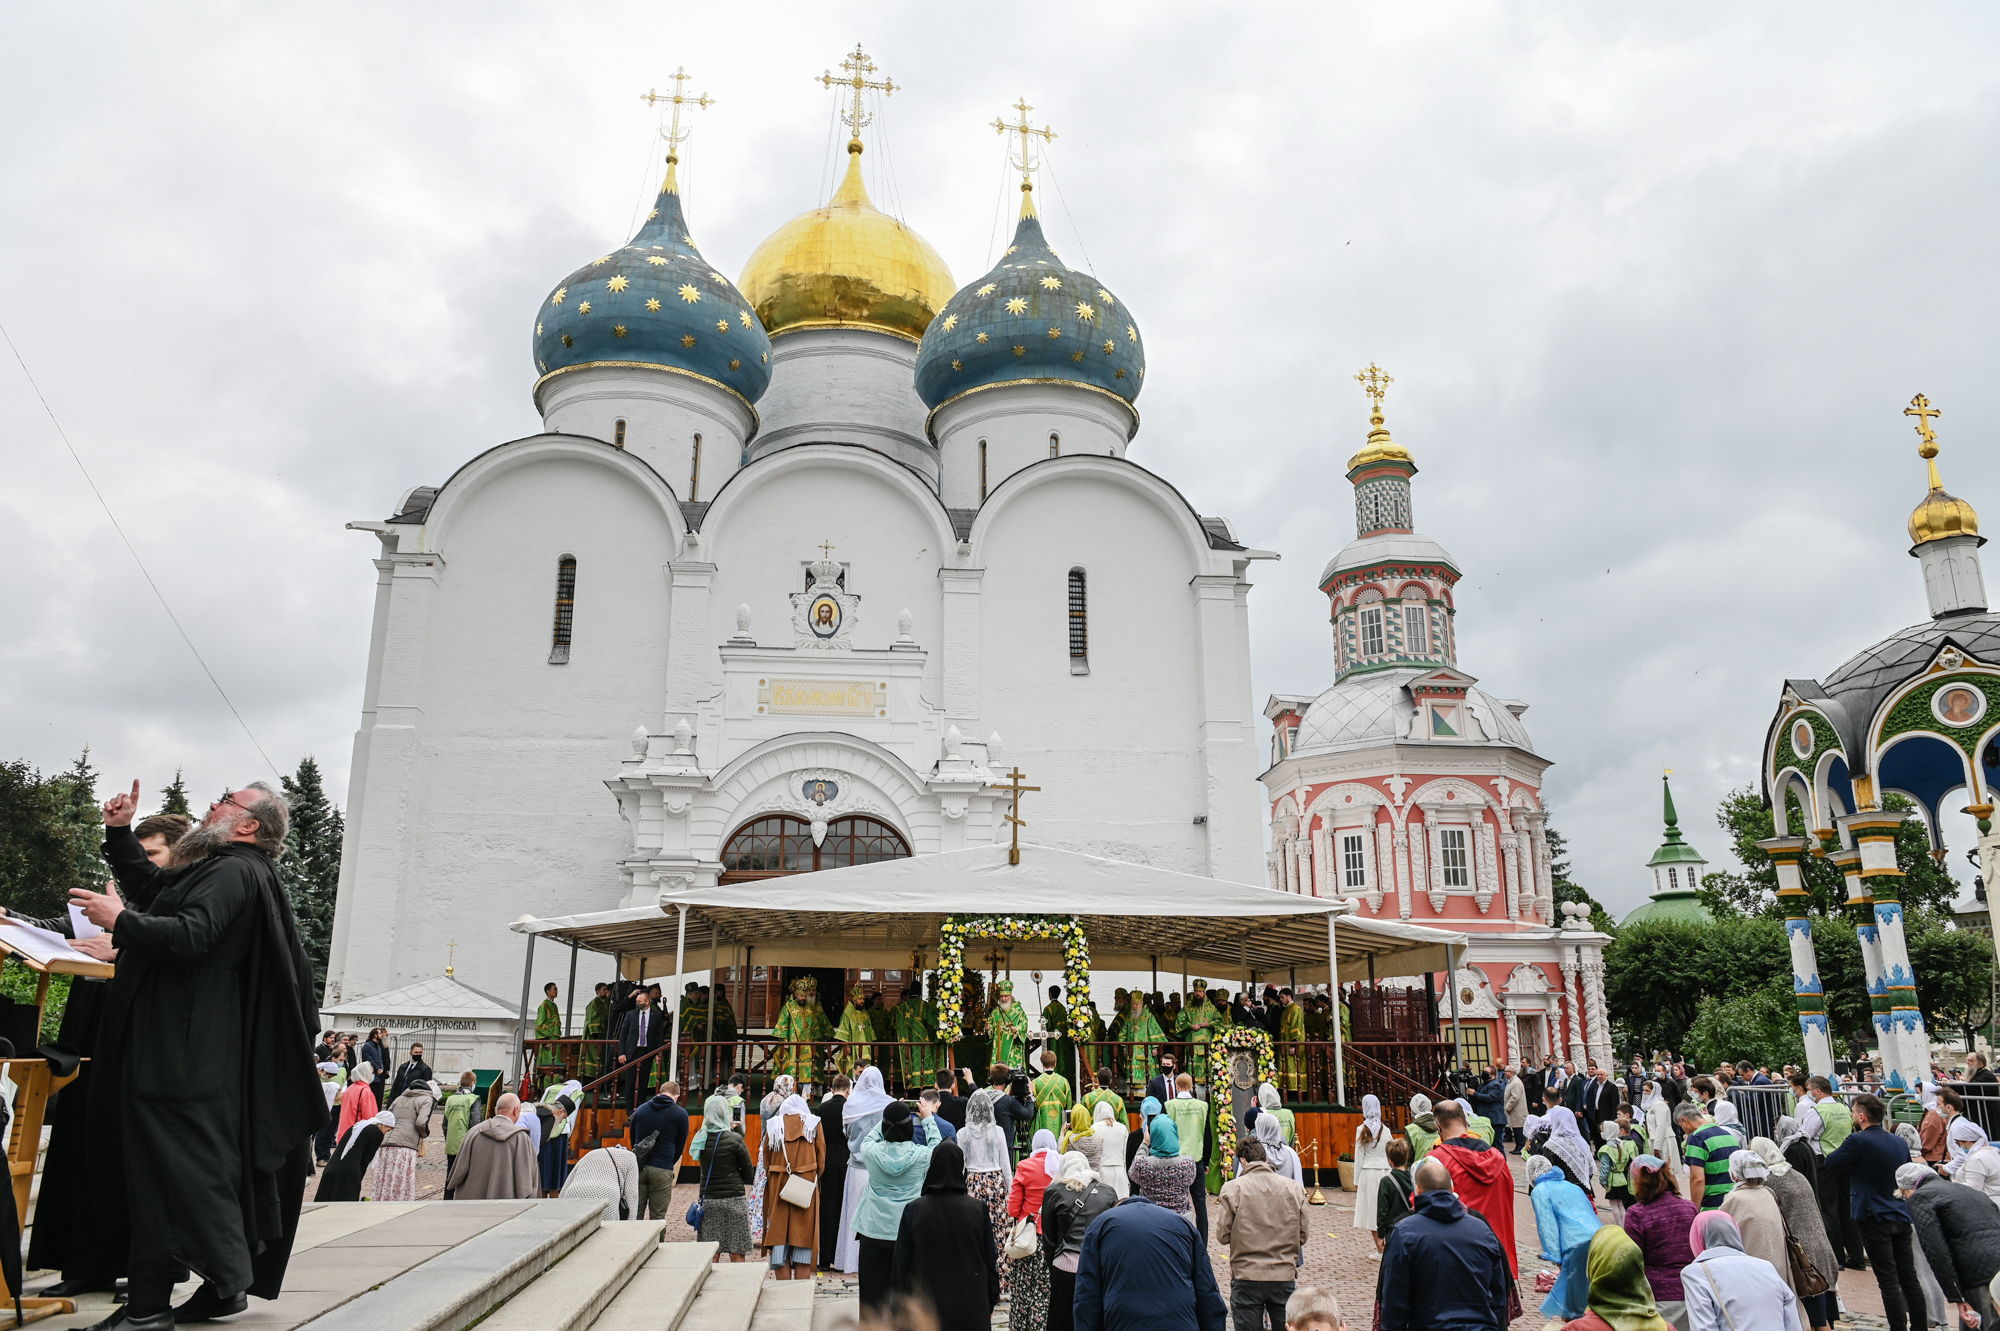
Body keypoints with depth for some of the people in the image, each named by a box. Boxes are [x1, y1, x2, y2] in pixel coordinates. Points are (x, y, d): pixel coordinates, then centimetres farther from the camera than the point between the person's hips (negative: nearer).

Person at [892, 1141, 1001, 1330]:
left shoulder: (914, 1210, -9)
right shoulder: (978, 1208, -7)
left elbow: (901, 1262, -4)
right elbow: (991, 1258, 0)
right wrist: (992, 1301, 12)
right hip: (971, 1311, 1)